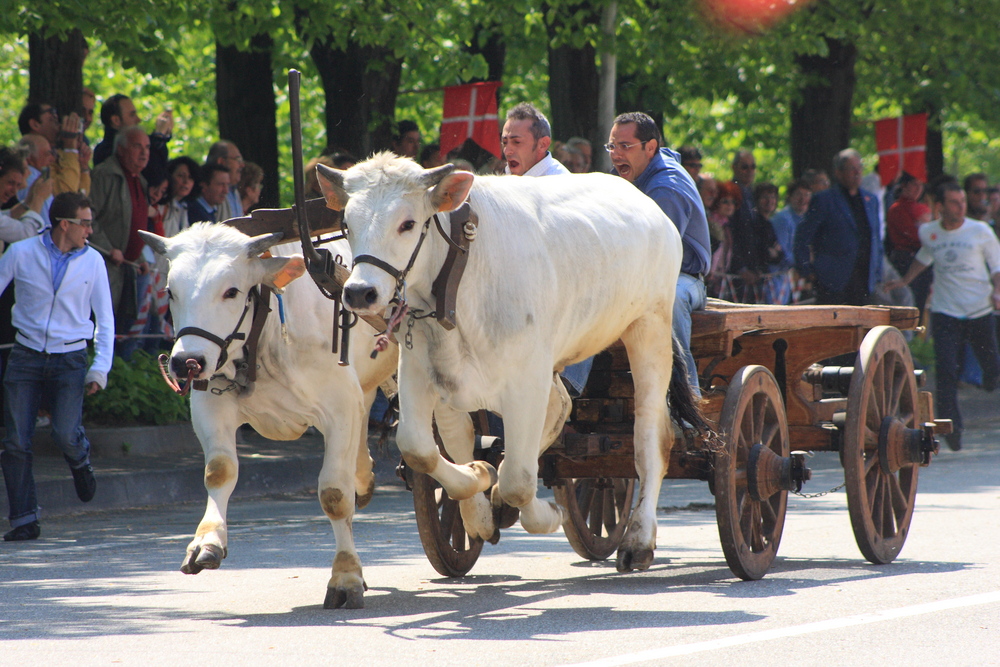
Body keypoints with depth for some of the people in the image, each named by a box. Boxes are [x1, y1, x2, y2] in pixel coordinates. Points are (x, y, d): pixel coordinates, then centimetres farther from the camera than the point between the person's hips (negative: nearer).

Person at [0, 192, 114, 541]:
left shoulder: (92, 261, 3)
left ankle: (81, 461, 19)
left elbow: (104, 319, 8)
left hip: (70, 358, 0)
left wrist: (100, 368, -3)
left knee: (65, 434, -18)